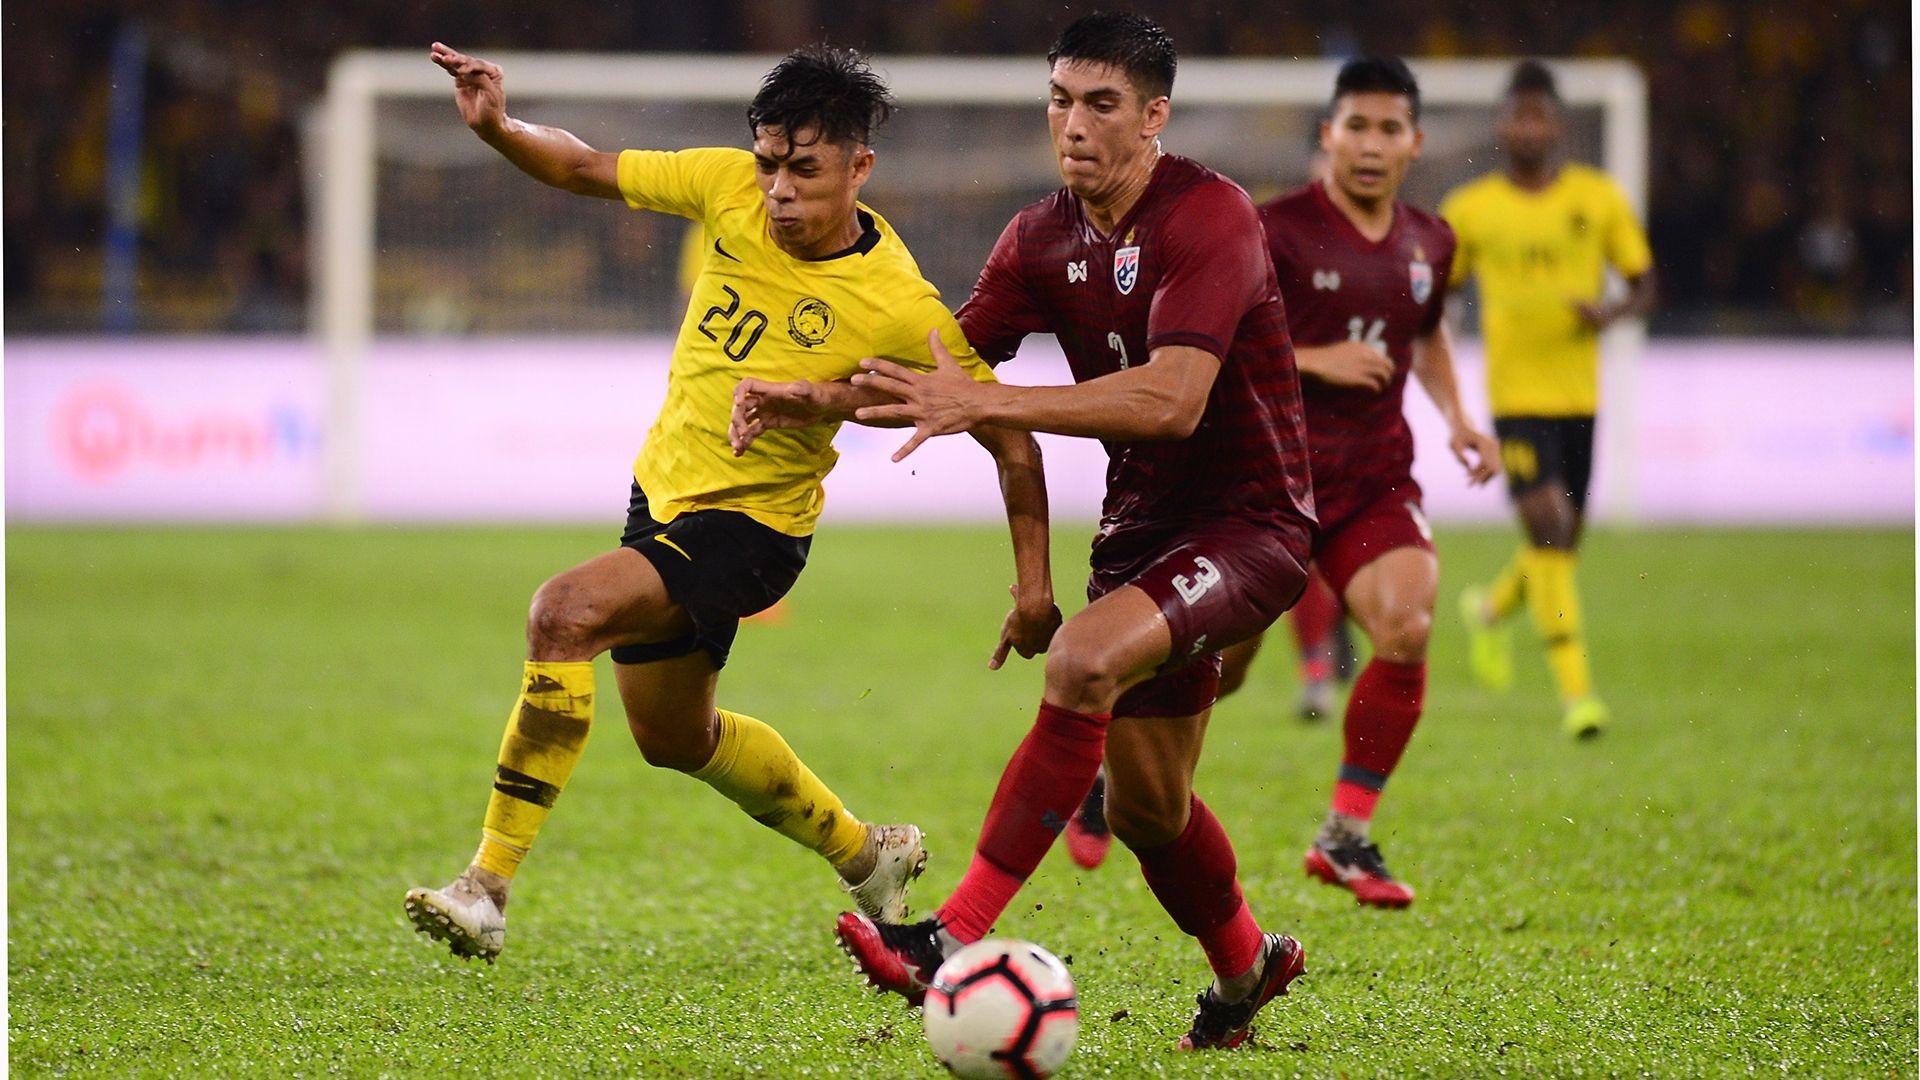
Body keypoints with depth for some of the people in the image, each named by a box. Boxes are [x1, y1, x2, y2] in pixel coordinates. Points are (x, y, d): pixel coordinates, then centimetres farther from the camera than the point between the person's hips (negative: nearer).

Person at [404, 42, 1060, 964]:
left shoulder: (902, 311, -23)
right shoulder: (731, 189, -11)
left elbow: (1010, 438, -14)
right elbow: (585, 170, -1)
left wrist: (1034, 587, -16)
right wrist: (496, 129, -20)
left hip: (751, 525, -7)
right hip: (663, 488, 7)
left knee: (565, 613, -31)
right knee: (673, 737, 24)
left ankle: (488, 889, -28)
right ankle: (866, 856, 47)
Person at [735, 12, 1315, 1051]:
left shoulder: (1208, 216, -20)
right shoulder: (1041, 240, 4)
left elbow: (1172, 400, -31)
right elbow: (951, 376, 8)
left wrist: (988, 404, -36)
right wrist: (808, 402, -10)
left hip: (1248, 525, -8)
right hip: (1142, 530, 8)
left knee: (1083, 662, -32)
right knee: (1142, 802, 13)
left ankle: (955, 941, -35)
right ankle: (1245, 967, 43)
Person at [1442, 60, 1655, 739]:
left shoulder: (1599, 198, 2)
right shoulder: (1470, 209, 1)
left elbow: (1644, 286, 7)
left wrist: (1611, 313, -14)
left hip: (1578, 393, 3)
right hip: (1515, 394, -3)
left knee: (1563, 544, 11)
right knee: (1548, 528, -17)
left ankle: (1491, 609, 44)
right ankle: (1575, 689, -15)